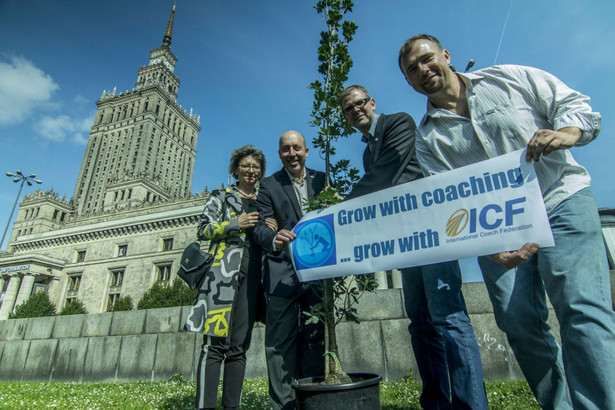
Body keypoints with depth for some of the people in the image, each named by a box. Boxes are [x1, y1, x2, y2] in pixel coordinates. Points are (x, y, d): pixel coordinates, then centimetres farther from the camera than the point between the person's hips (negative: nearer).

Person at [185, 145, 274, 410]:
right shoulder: (221, 196, 12)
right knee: (215, 343, -9)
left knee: (239, 347, 4)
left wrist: (273, 230, 1)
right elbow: (203, 230, 4)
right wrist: (235, 224, -9)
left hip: (252, 275, 4)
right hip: (223, 271, -3)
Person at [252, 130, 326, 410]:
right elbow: (259, 227, -7)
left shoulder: (321, 179, 10)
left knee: (315, 339, 12)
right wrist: (275, 239, -28)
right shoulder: (269, 186, 3)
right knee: (281, 341, 1)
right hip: (283, 273, -2)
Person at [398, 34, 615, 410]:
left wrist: (565, 133, -18)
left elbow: (577, 107, 6)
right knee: (519, 322, -4)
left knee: (582, 307, -16)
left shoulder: (509, 78, 8)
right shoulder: (428, 138, 6)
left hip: (563, 199, -1)